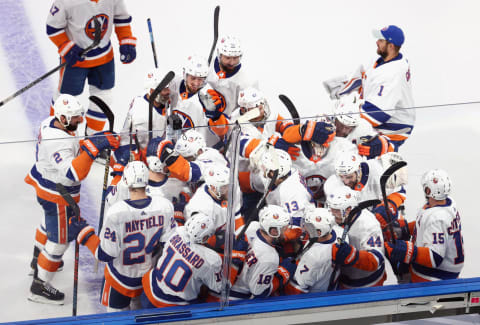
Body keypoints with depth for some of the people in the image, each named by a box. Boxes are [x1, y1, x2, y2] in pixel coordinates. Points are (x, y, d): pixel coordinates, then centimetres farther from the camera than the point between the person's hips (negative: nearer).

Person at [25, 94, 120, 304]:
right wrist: (93, 147, -50)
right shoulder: (59, 143, -36)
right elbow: (72, 173, -46)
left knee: (51, 223, 34)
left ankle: (38, 259, 59)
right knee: (60, 238, 3)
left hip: (44, 183, 10)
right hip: (56, 196, -10)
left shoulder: (50, 122, -6)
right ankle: (39, 287, 14)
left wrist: (90, 143, -5)